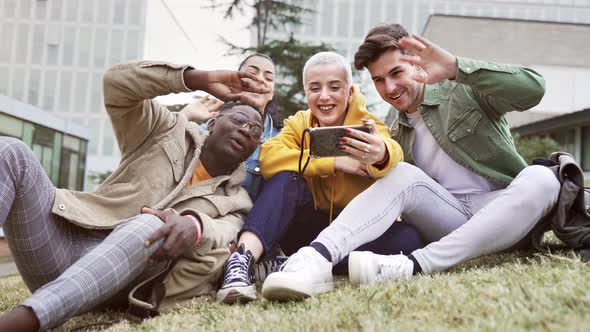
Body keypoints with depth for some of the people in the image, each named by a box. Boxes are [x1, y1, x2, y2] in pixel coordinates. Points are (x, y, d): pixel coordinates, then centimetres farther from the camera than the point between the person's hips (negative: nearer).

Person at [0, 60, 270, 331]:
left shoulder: (235, 202, 16)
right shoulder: (171, 132, 17)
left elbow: (222, 234, -8)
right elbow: (117, 81, 3)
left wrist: (194, 225, -34)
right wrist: (203, 79, -2)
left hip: (120, 274, -1)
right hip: (65, 242, 2)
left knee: (151, 226, -35)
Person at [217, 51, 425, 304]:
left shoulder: (368, 125, -6)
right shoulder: (298, 124, 0)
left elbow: (391, 150, -31)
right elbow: (268, 157, -22)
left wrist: (381, 154, -56)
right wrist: (334, 161, -28)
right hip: (311, 230, 0)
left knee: (408, 238, -29)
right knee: (287, 179, -23)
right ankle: (243, 258, -38)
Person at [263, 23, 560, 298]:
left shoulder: (463, 89, 0)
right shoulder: (395, 134, 13)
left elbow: (533, 89, -17)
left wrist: (455, 66, -30)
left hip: (504, 213, -2)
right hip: (451, 222, 2)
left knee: (540, 178, -32)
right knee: (402, 175, -22)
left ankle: (414, 265, -41)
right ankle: (318, 256, -42)